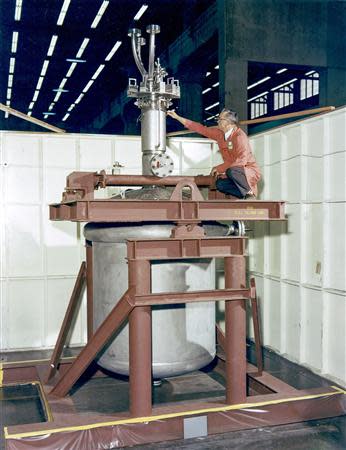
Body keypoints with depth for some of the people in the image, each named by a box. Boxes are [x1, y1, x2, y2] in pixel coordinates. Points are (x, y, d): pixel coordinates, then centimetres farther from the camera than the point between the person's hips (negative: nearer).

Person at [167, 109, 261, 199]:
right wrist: (177, 117, 7)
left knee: (231, 171, -36)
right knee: (220, 184, -19)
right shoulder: (219, 133, 2)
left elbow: (241, 160, -29)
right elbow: (201, 129, 8)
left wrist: (219, 168, -23)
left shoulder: (240, 136, -20)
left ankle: (249, 193, -13)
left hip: (251, 171, -7)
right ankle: (246, 196, -7)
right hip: (233, 172, 7)